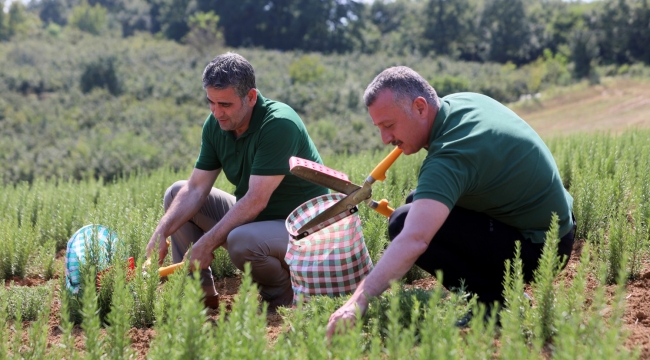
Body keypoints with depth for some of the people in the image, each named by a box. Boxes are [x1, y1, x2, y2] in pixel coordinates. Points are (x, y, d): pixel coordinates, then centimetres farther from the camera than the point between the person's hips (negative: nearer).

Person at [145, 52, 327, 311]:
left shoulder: (279, 124, -25)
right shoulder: (216, 125, -2)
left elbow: (255, 200, -28)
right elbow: (195, 190, -2)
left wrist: (207, 244, -27)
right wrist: (160, 234, -17)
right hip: (251, 219, 8)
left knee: (241, 241, -37)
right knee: (176, 194, 2)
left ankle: (283, 293, -4)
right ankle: (201, 292, 4)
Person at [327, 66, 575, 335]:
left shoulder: (450, 158, -28)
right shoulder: (462, 101, 0)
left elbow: (413, 241, -42)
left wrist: (359, 302, -48)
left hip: (537, 249, -10)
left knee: (403, 224, -19)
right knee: (418, 205, 17)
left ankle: (498, 301, -10)